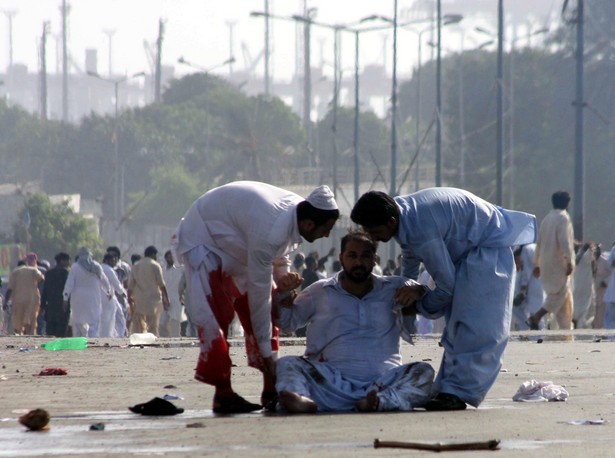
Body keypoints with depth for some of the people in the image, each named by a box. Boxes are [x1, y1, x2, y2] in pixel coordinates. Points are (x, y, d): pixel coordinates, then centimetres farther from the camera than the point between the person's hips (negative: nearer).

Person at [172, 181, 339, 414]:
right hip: (203, 239, -9)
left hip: (235, 244, 9)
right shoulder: (269, 232, -40)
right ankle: (223, 394, -15)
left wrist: (283, 274, -18)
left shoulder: (297, 208, -15)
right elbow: (258, 293, -33)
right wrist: (267, 354, -27)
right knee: (215, 316, -18)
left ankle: (271, 390, 4)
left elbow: (279, 252, 7)